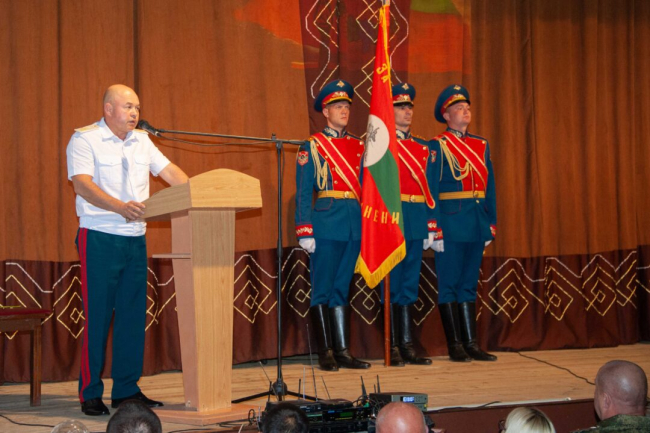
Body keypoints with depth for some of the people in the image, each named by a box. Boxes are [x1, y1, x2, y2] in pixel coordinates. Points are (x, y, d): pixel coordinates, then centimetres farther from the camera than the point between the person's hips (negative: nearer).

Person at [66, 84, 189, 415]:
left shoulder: (141, 141, 15)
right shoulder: (84, 140, -5)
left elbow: (170, 171, 14)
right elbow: (82, 183, -18)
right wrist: (120, 206, -33)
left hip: (135, 239, 6)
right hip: (100, 239, -6)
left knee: (133, 316, 7)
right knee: (97, 316, -4)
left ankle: (127, 390, 15)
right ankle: (90, 393, 5)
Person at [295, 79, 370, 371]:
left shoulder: (358, 146, 14)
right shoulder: (312, 146, 1)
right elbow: (303, 193, -3)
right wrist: (305, 232, -11)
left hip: (355, 224, 5)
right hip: (326, 223, -5)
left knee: (342, 289, 10)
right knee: (322, 290, 0)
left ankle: (343, 351, 13)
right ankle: (326, 353, 5)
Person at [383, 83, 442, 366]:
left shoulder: (424, 148, 15)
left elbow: (431, 191, 13)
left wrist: (433, 228, 8)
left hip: (416, 226, 5)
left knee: (409, 287, 8)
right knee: (391, 286, -1)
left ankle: (407, 346, 13)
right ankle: (393, 347, 4)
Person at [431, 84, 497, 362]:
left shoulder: (482, 145, 14)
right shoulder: (437, 146, -4)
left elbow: (490, 187, 15)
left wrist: (491, 224, 10)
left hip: (476, 224, 6)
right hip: (450, 222, -6)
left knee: (469, 284, 10)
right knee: (449, 284, 0)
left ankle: (471, 343, 14)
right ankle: (455, 345, 5)